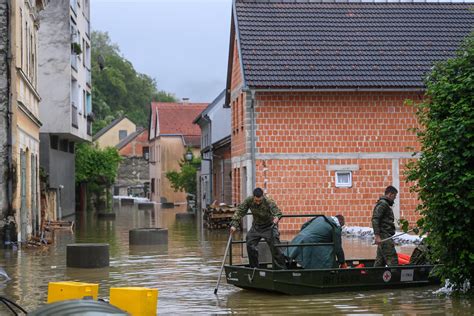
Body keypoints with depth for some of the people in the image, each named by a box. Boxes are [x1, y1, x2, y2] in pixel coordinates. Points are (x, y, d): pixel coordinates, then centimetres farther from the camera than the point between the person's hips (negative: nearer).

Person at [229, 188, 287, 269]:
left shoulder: (269, 202, -29)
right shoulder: (249, 201, -19)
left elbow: (277, 211, -39)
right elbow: (239, 212, -12)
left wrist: (277, 217, -63)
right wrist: (234, 225, -20)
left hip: (269, 226, -4)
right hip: (256, 226, 4)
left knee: (275, 247, -12)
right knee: (250, 244, -1)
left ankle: (281, 268, -3)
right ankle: (254, 267, 16)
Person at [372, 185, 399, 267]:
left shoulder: (385, 204, 22)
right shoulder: (383, 204, -10)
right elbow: (375, 219, -19)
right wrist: (377, 235, -24)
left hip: (386, 236, 10)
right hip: (384, 236, -10)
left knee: (380, 260, 10)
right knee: (392, 259, -13)